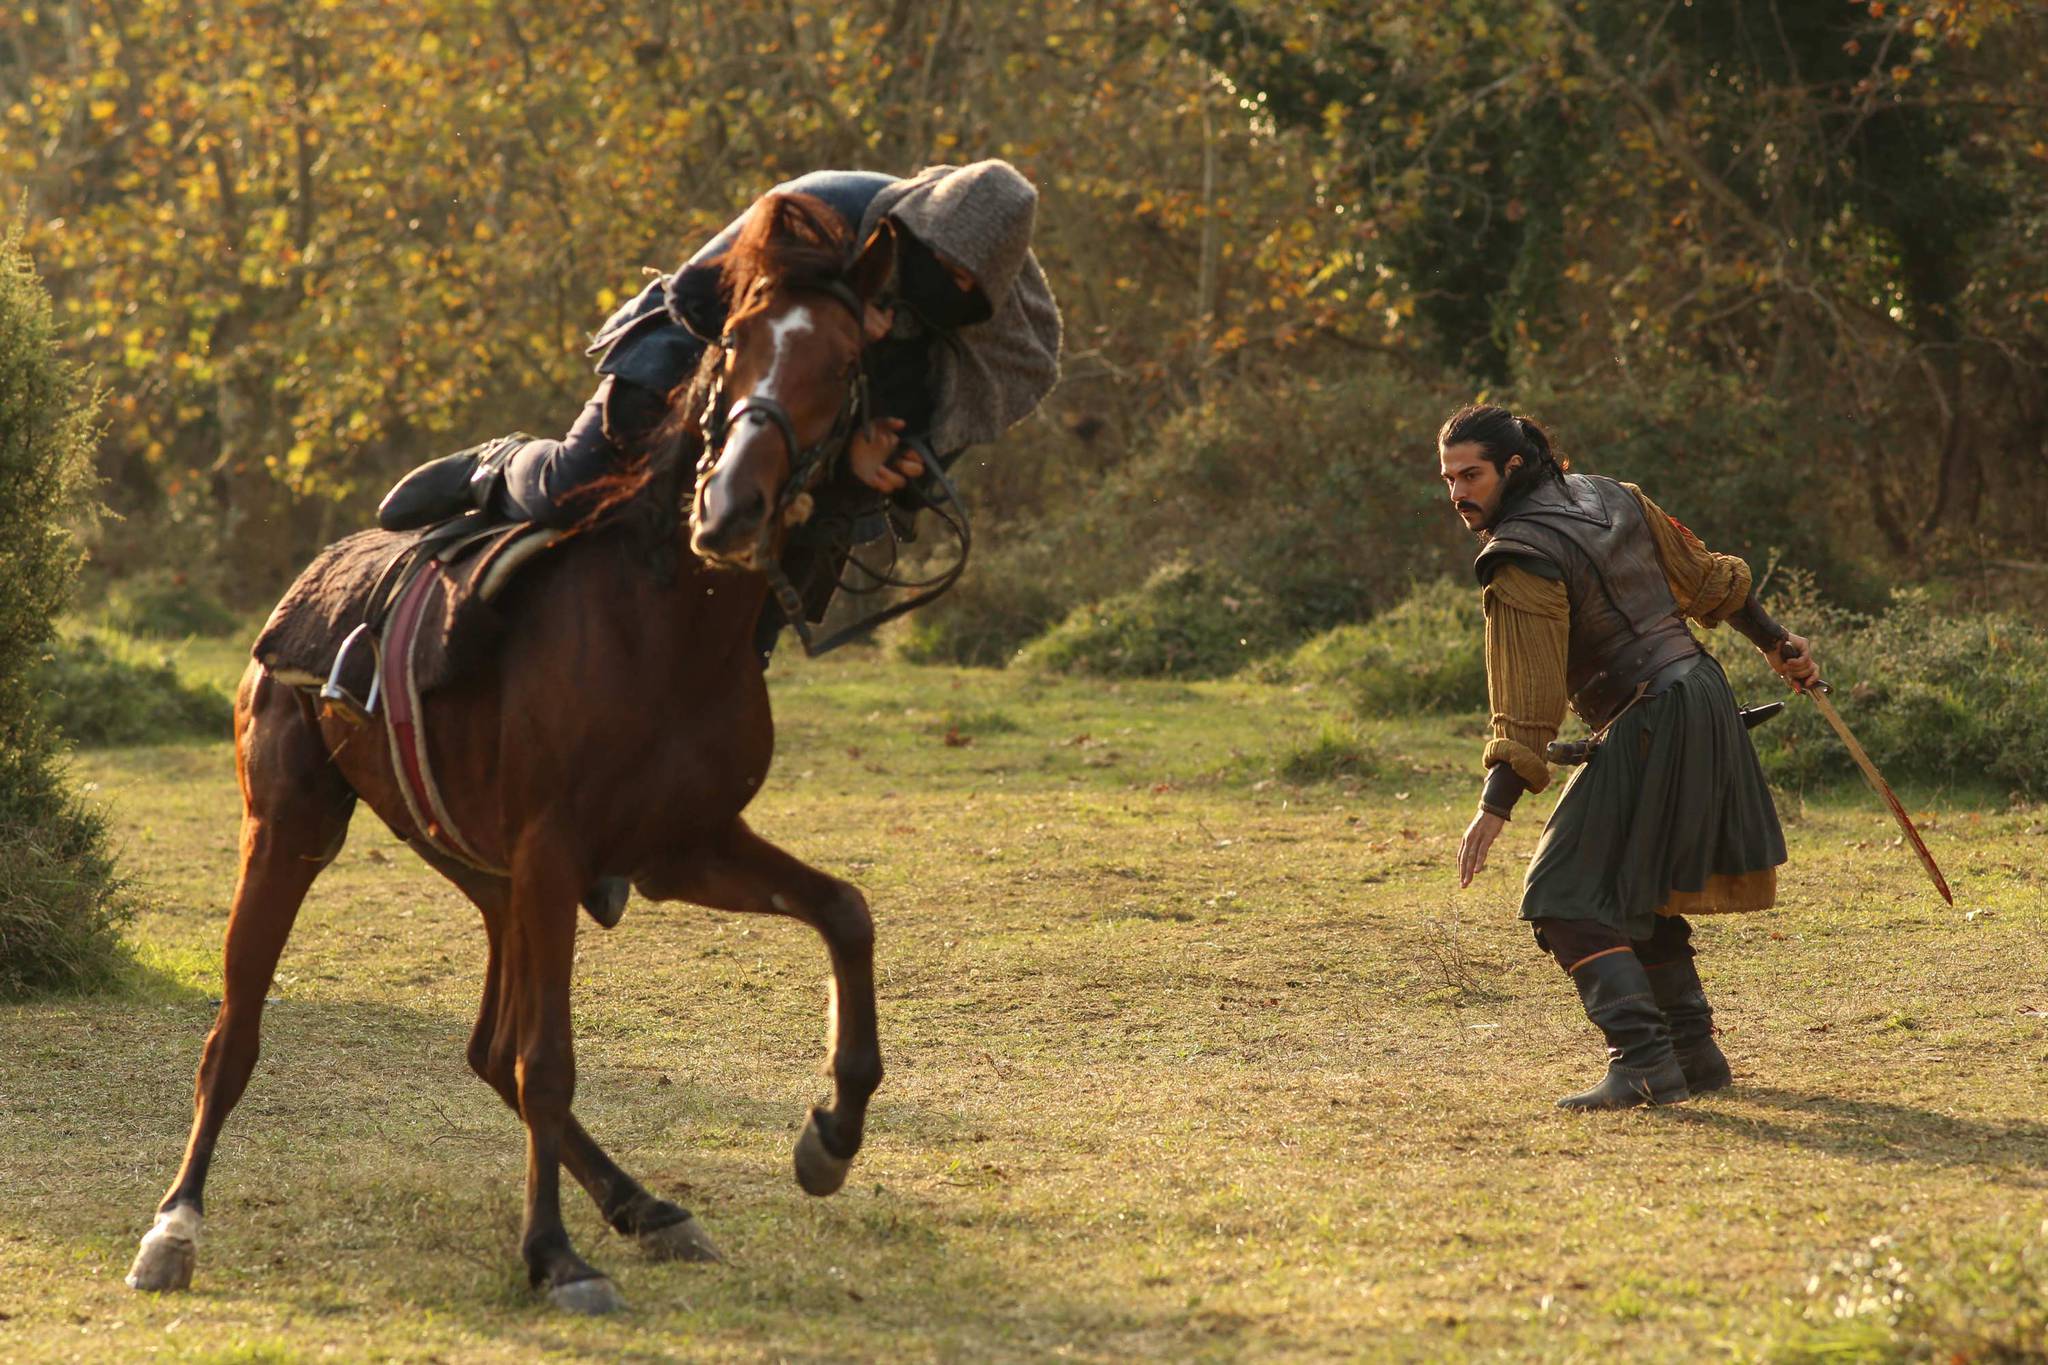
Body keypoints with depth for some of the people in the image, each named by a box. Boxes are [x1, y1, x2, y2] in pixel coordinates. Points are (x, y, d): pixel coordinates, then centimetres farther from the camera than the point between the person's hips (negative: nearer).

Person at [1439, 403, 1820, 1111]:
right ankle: (1693, 1052, 23)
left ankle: (1644, 1062, -22)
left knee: (1568, 900, -10)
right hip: (1704, 700, 9)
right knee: (1638, 892, 22)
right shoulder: (1612, 498, 9)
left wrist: (1495, 805, -17)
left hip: (1650, 728, -9)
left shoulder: (1522, 564, -16)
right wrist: (1774, 640, 29)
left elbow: (1529, 700, -18)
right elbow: (1704, 575, 18)